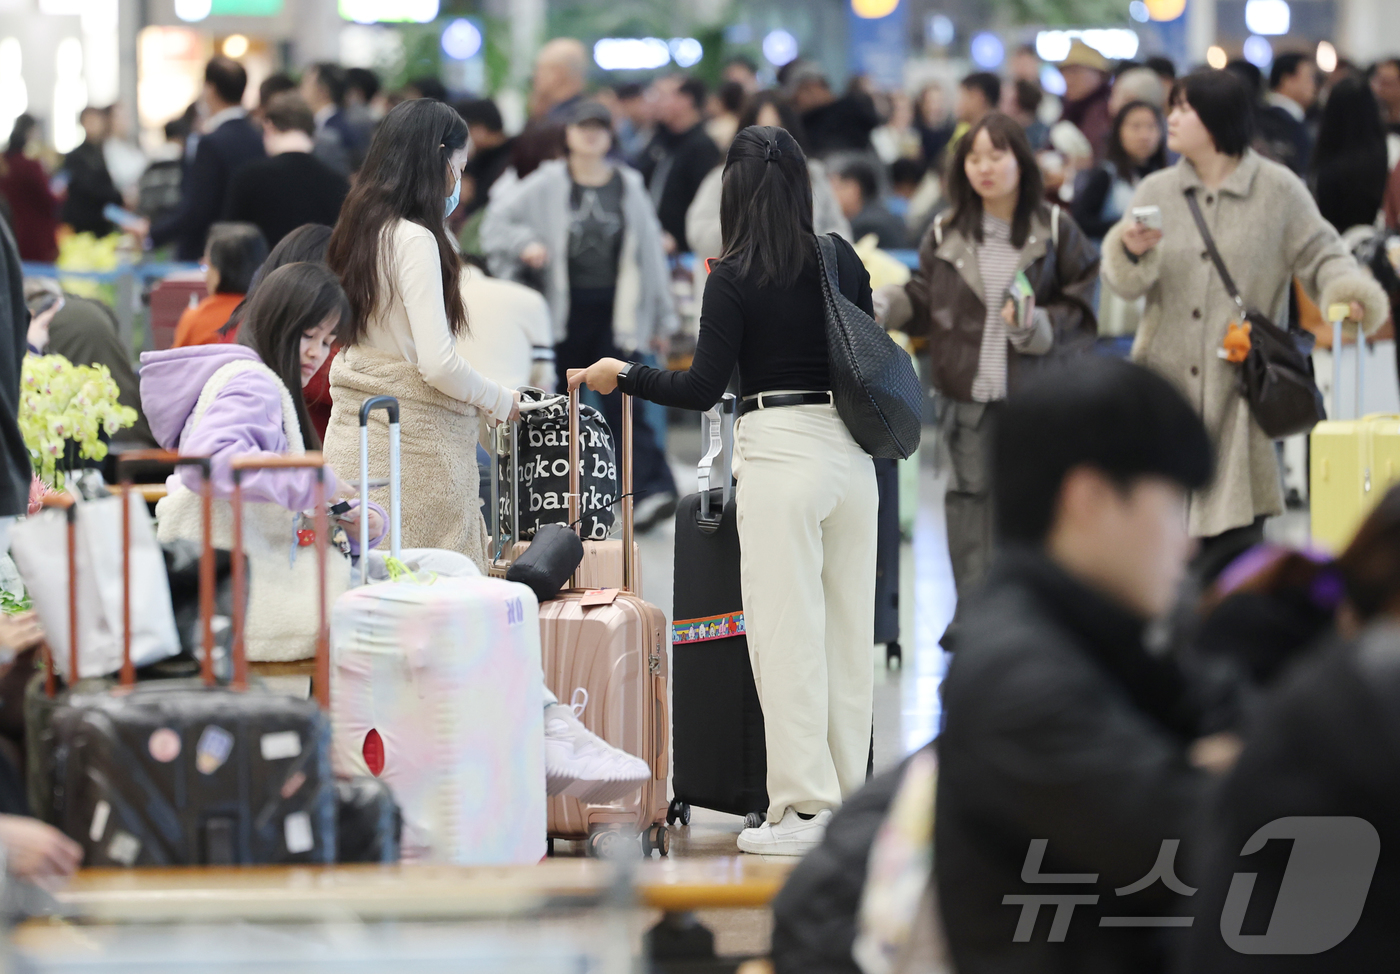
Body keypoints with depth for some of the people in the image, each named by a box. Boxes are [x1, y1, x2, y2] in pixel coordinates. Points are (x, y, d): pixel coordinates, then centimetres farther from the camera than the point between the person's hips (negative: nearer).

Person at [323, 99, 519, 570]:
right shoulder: (415, 240, -15)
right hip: (414, 440, -8)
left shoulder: (355, 230, 9)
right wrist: (502, 403, -3)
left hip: (351, 433, 8)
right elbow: (438, 363, -18)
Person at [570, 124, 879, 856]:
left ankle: (804, 806, -3)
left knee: (786, 632, -2)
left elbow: (702, 389, -9)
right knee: (847, 628, 10)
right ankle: (848, 796, 17)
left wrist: (621, 376, 3)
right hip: (848, 446, 6)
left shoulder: (734, 277, -8)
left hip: (779, 453, -6)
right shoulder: (842, 259, 6)